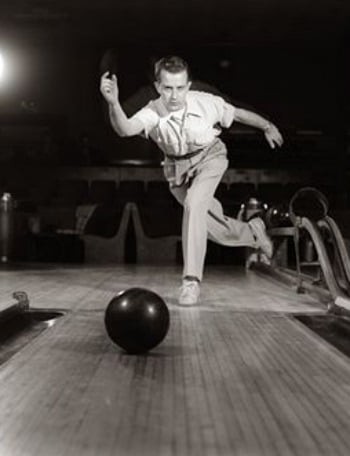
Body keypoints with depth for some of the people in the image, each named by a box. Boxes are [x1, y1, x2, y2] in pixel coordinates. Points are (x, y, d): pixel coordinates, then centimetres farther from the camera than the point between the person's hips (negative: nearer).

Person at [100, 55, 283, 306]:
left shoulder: (206, 103, -27)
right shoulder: (152, 112, -30)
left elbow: (239, 113, -8)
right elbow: (125, 129, -50)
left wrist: (268, 127, 7)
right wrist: (113, 103, -70)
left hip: (209, 156, -2)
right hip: (178, 167, 2)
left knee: (194, 203, -29)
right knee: (211, 225, 12)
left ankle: (192, 280, -21)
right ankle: (253, 231, 45)